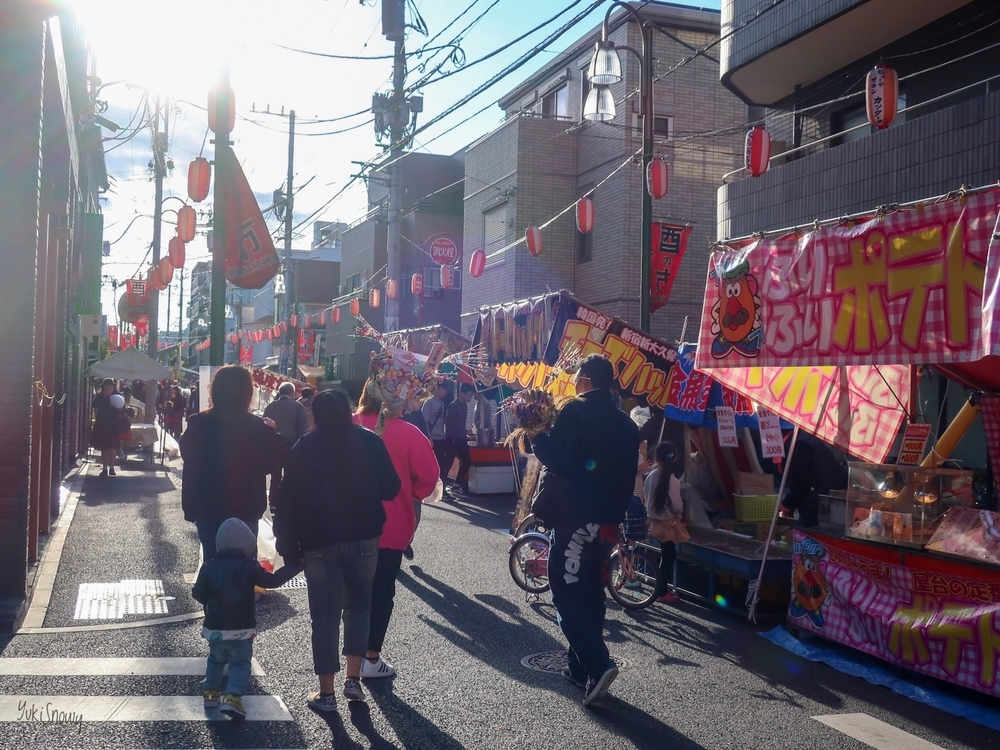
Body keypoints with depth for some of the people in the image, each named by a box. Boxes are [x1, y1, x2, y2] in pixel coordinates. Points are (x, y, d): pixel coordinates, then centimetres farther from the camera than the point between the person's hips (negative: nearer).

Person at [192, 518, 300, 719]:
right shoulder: (248, 566, -9)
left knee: (215, 660, 26)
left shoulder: (209, 567, 0)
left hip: (214, 628, 4)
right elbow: (272, 581, -10)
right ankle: (232, 697, -16)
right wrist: (295, 566, -3)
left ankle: (210, 692, 28)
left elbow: (198, 594, 4)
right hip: (241, 629, -4)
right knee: (240, 664, 2)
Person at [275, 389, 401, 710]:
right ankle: (353, 678, 12)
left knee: (325, 614, 5)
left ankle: (327, 692, 8)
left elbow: (289, 500, -2)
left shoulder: (303, 448, 1)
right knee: (358, 604, 17)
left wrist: (288, 544, 3)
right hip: (363, 537, 1)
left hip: (319, 540, 0)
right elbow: (390, 489, 0)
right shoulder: (370, 441, -1)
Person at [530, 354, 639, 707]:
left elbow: (558, 460, -19)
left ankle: (597, 664, -17)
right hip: (609, 520, 7)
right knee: (591, 592, 15)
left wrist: (536, 436, -4)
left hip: (576, 516, -7)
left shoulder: (576, 411, -10)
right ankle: (580, 666, 22)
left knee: (567, 592, -3)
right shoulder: (626, 423, 12)